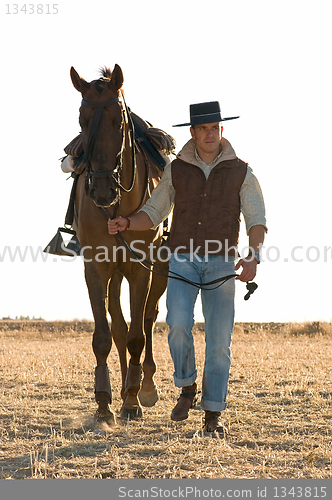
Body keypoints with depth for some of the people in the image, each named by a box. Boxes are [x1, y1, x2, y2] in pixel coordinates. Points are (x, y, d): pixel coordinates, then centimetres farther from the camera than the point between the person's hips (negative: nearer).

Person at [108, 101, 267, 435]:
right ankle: (186, 389, 4)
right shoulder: (176, 170, 4)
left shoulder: (240, 172, 1)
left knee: (219, 339, -3)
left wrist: (253, 257, -22)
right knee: (179, 325, -20)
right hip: (182, 261, 0)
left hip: (221, 263, 0)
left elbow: (257, 220, -4)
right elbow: (153, 214, 10)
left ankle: (213, 414, 6)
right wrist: (126, 224, -11)